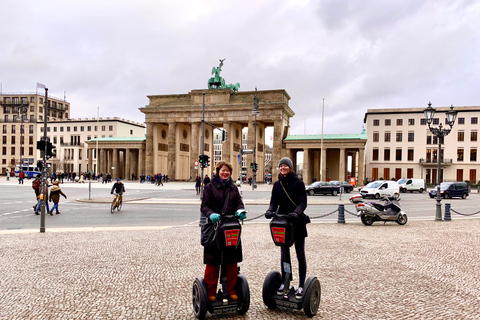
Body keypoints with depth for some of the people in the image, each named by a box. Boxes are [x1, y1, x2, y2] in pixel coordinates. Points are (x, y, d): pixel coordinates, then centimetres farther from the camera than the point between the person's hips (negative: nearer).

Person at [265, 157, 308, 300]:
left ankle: (301, 285, 11)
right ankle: (283, 282, 23)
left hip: (297, 223, -4)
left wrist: (296, 213, -31)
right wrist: (270, 211, -17)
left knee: (300, 254, 4)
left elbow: (303, 202, -12)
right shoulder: (277, 184, 8)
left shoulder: (298, 183, -5)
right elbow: (274, 202, 4)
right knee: (284, 254, 13)